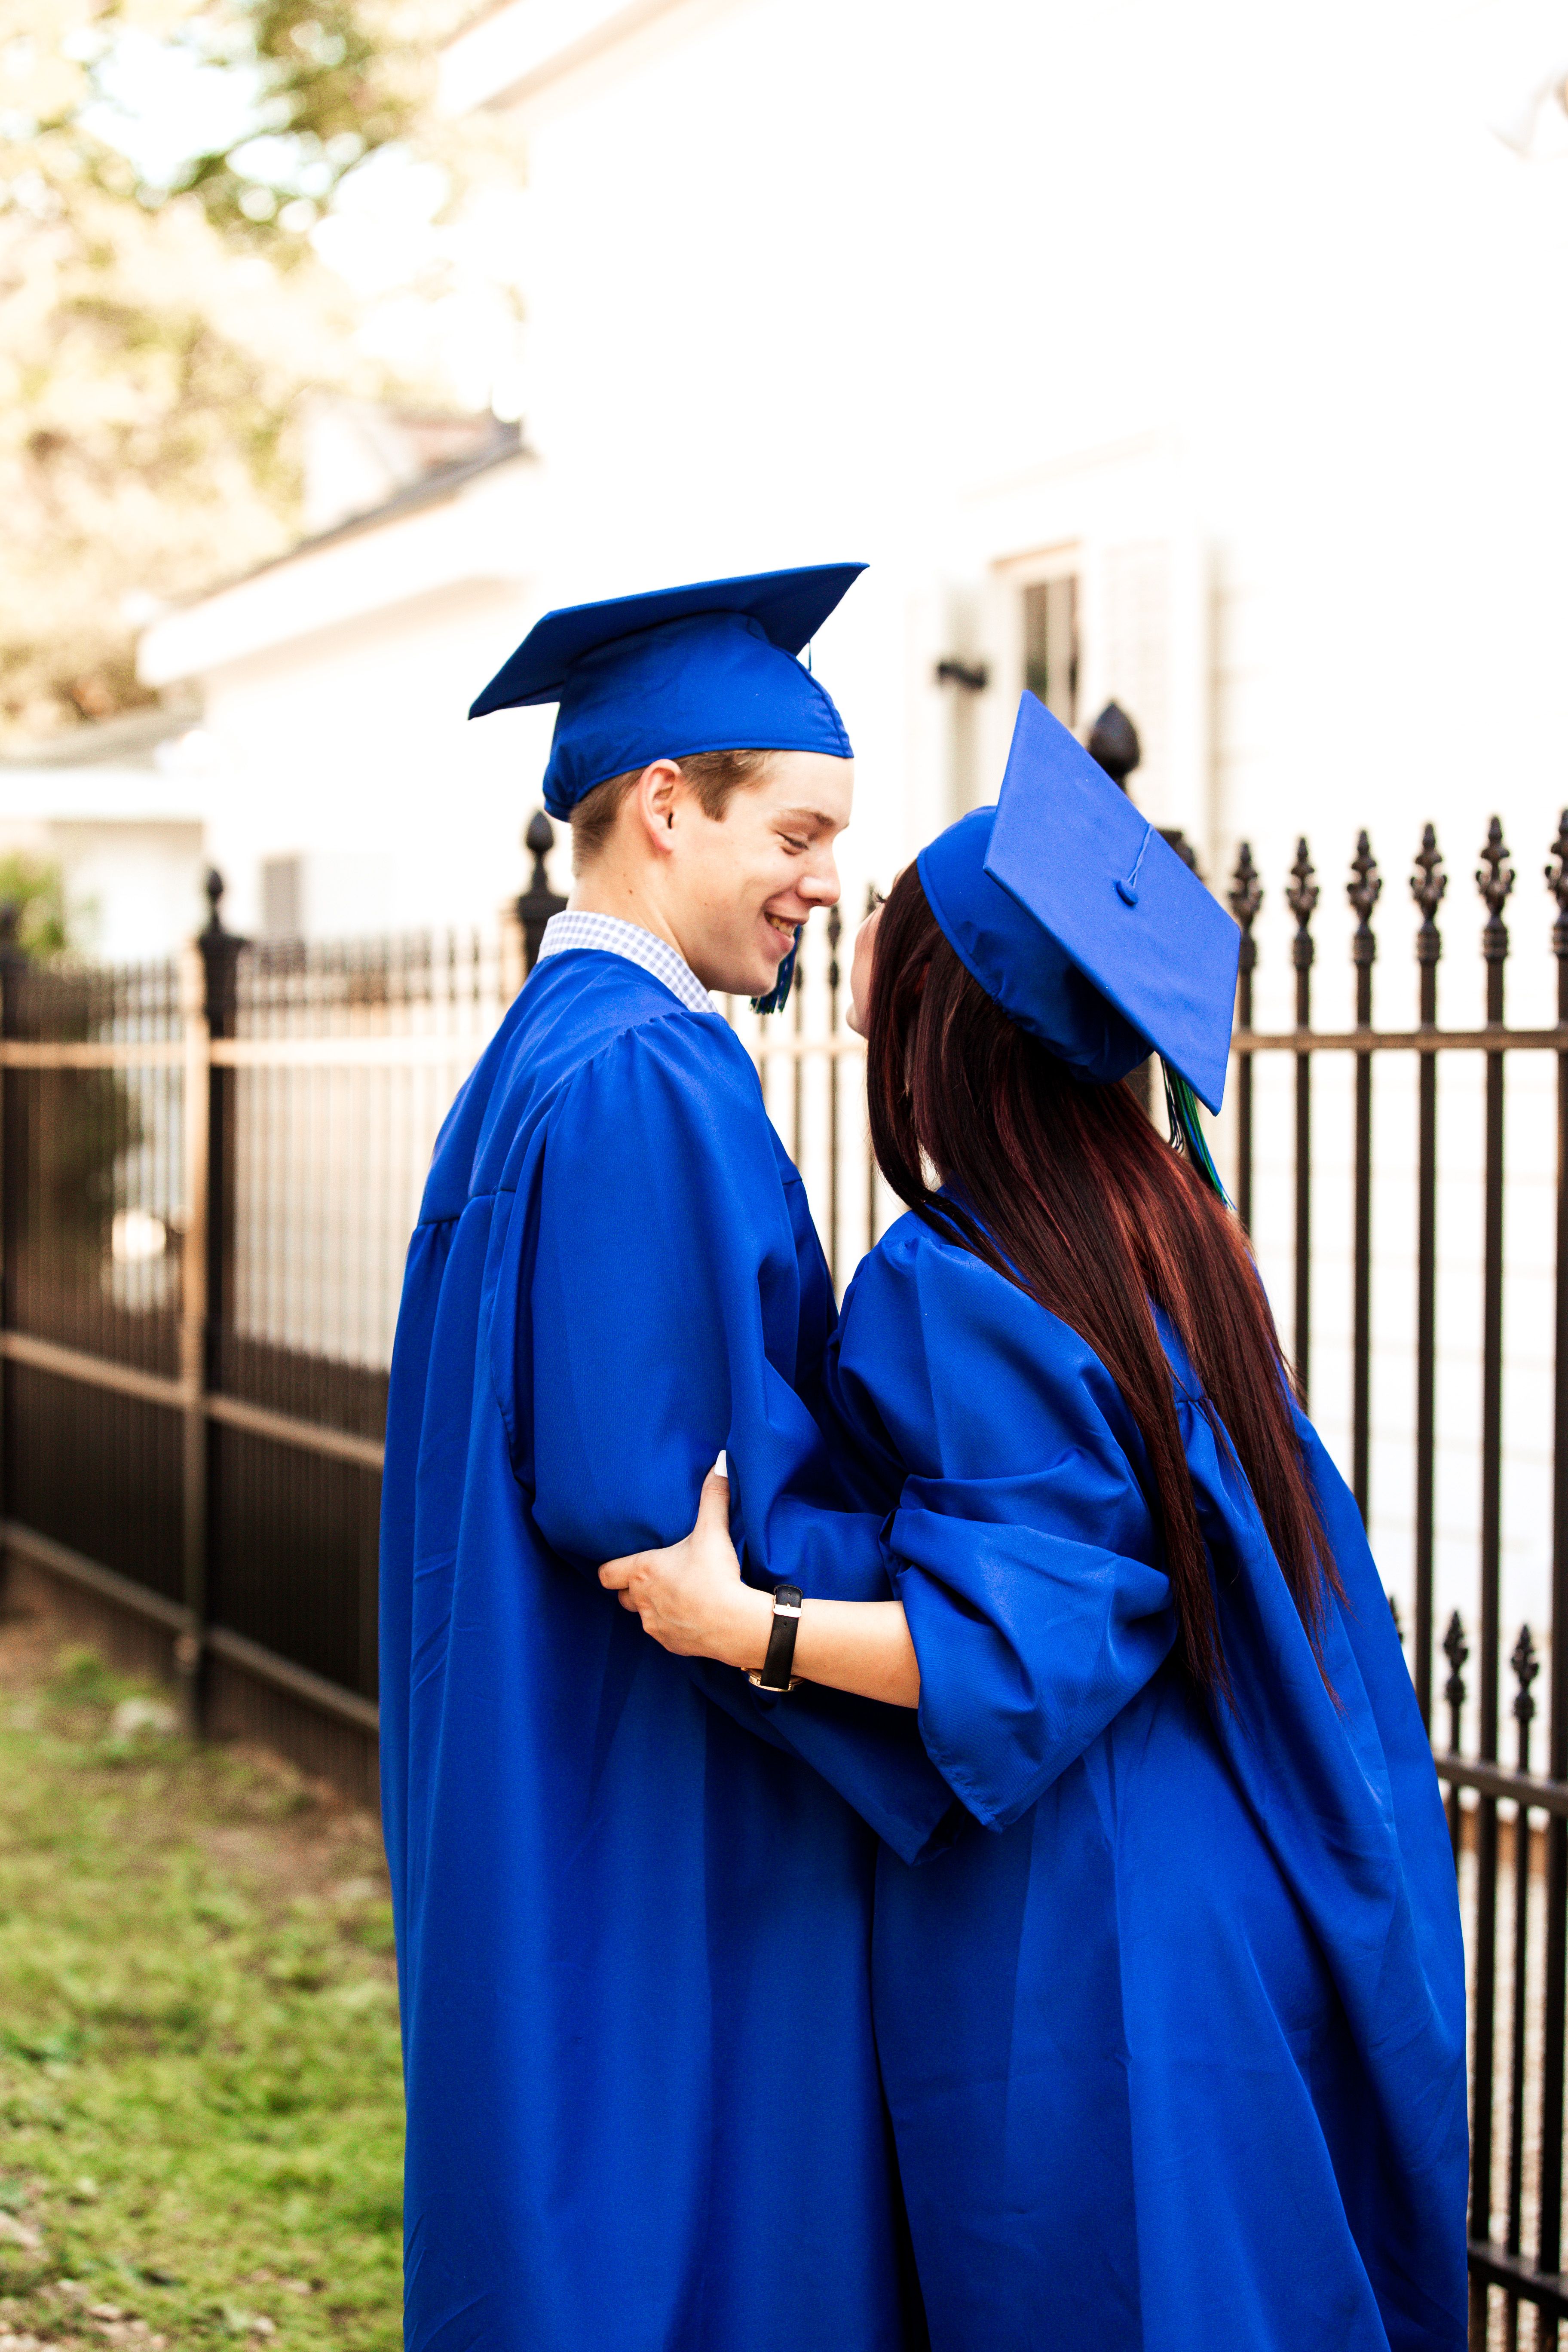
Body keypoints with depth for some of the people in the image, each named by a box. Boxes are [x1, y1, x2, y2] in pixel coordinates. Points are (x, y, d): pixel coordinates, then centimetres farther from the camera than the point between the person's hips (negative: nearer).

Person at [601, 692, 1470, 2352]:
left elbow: (1043, 1632, -23)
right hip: (1247, 1899, 8)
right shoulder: (1164, 1220, 5)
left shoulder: (948, 1288, -19)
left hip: (1065, 1941, -8)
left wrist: (750, 1626, -31)